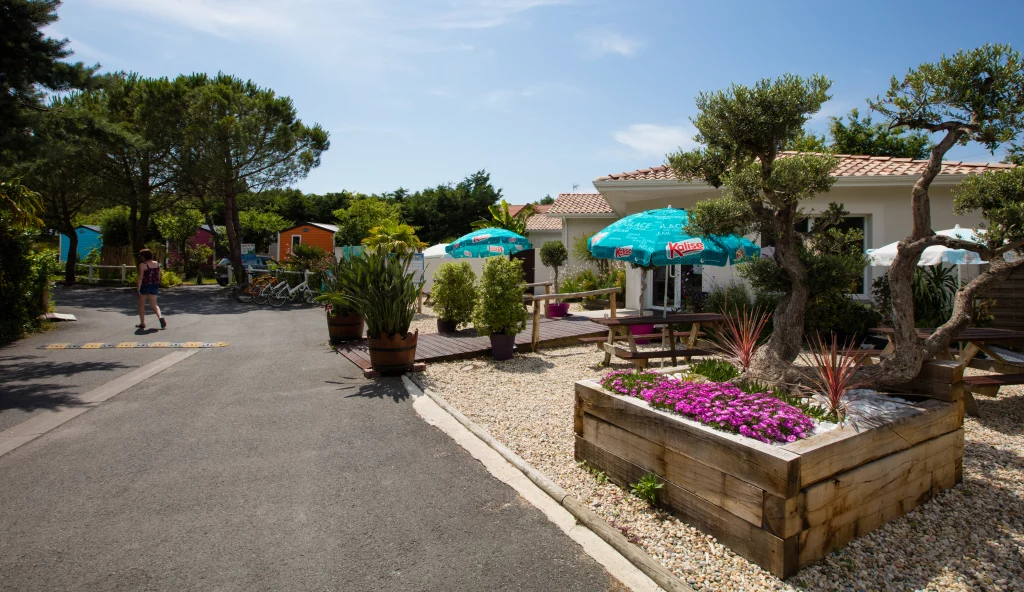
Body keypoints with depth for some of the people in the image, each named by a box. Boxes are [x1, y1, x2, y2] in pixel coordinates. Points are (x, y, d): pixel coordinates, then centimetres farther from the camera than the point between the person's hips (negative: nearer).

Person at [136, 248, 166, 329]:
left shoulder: (142, 265, -12)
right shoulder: (157, 264, 5)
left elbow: (140, 278, -15)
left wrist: (138, 289, -12)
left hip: (145, 286, -5)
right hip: (155, 286, 5)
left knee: (141, 305, 11)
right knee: (153, 305, 11)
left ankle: (142, 323, 15)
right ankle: (160, 316, -16)